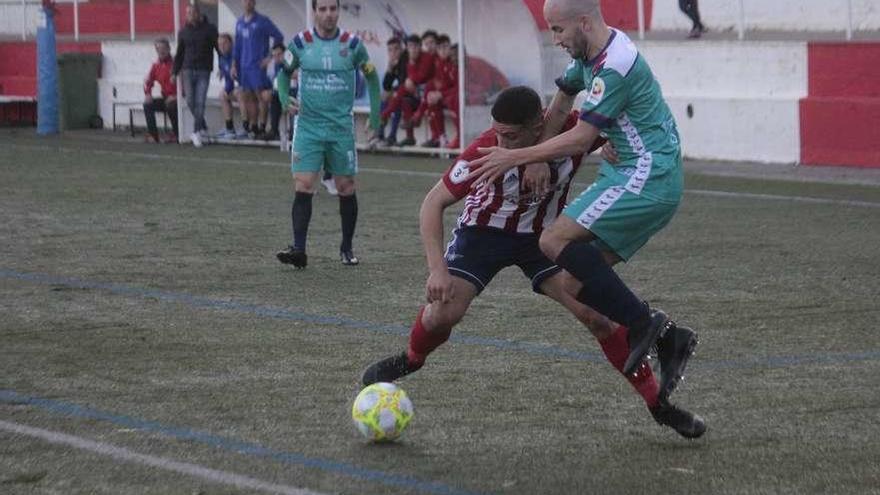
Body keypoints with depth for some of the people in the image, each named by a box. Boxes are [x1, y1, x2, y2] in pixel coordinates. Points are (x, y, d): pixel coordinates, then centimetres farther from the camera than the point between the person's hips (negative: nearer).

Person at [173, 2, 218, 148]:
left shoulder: (209, 29, 0)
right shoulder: (183, 32, 10)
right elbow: (179, 54, 17)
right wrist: (175, 72, 12)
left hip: (203, 71, -3)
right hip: (188, 70, 3)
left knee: (200, 102, -10)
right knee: (190, 101, -3)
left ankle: (197, 132, -7)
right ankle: (203, 127, 14)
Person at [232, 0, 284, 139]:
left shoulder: (262, 21, -5)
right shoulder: (240, 22, 13)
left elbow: (279, 37, -6)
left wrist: (270, 57, -9)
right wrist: (234, 64, 13)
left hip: (258, 65, -6)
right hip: (244, 66, 6)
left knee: (261, 96, -6)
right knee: (248, 97, 7)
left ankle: (262, 126, -3)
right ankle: (252, 126, 12)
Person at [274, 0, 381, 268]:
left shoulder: (352, 44, -2)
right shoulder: (300, 43, -2)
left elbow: (371, 76, 11)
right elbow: (283, 72, 12)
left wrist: (375, 116, 8)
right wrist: (285, 99, -7)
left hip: (342, 128, 1)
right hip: (308, 127, 0)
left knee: (346, 188, 6)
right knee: (303, 187, -11)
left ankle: (347, 248, 20)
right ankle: (299, 249, -13)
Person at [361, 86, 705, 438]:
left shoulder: (575, 131, -26)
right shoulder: (486, 150, -32)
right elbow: (434, 203, -22)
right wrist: (437, 269, -31)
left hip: (543, 236, 1)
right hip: (484, 232, -1)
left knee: (599, 314, -14)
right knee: (443, 312, -19)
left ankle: (658, 405, -1)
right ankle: (411, 360, 17)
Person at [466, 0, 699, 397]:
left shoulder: (615, 66, -19)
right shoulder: (591, 55, 12)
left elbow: (580, 140, -18)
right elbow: (562, 98, 28)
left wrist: (514, 158, -11)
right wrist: (536, 158, 19)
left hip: (646, 178, -10)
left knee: (556, 241, -20)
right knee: (578, 282, 4)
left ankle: (643, 322, -20)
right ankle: (668, 339, 5)